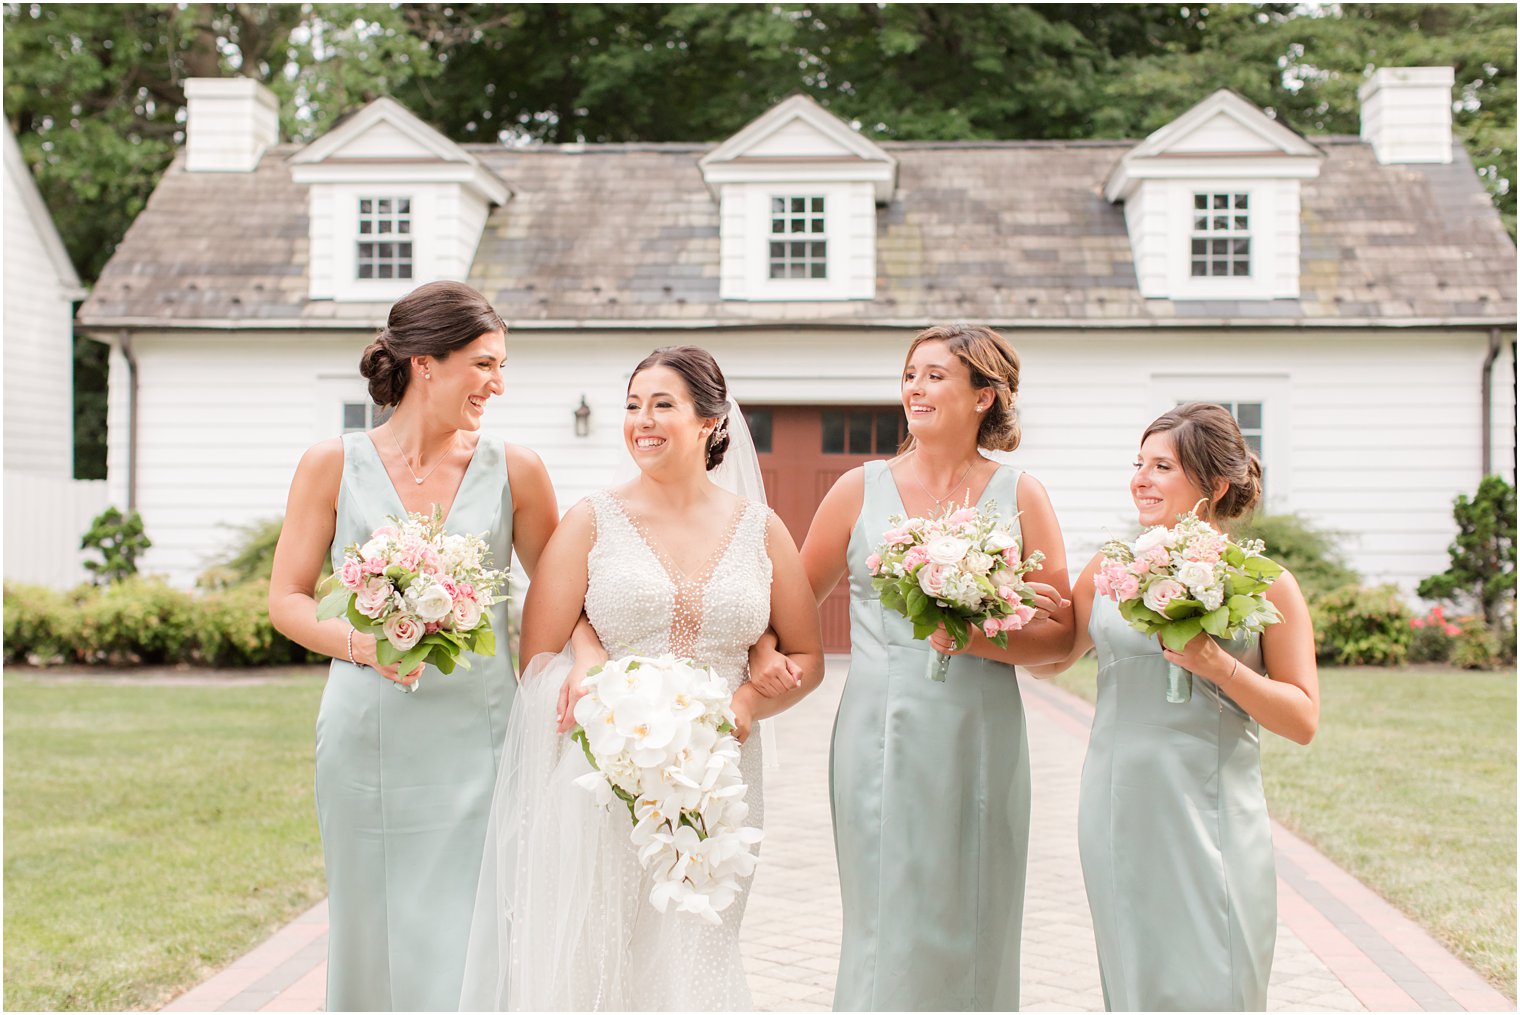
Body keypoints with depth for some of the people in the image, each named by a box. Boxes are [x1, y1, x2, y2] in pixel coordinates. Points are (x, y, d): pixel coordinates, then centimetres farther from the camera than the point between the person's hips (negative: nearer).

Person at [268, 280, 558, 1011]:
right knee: (375, 940, 9)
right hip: (369, 736, 0)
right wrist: (363, 643, -14)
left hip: (476, 733, 0)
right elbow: (287, 599, 3)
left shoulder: (514, 471, 3)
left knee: (471, 947, -2)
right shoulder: (334, 466, 1)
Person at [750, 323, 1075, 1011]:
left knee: (972, 931, 6)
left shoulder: (1019, 496, 4)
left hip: (980, 742, 0)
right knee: (889, 928, 0)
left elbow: (1061, 634, 1)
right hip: (882, 739, 0)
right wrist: (762, 654, -5)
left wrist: (982, 640, -14)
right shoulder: (861, 490, 5)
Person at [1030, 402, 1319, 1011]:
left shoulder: (1263, 583, -2)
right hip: (1120, 815, 3)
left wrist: (1218, 666, -16)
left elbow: (1302, 720, -3)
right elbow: (1050, 659, 19)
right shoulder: (1110, 569, 7)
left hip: (1211, 817, -3)